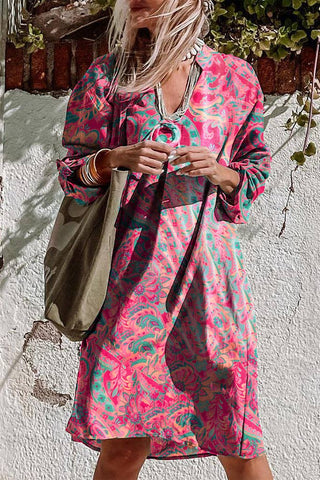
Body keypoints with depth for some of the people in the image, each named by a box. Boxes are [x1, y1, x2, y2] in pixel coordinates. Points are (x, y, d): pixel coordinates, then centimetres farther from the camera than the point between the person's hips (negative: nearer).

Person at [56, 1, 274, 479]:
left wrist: (219, 172, -6)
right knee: (125, 440, 0)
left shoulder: (235, 78, 8)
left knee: (235, 433, 2)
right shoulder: (106, 76, 8)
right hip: (131, 265, 0)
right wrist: (115, 158, -11)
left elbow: (258, 167, 15)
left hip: (208, 265, 1)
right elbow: (72, 168, 10)